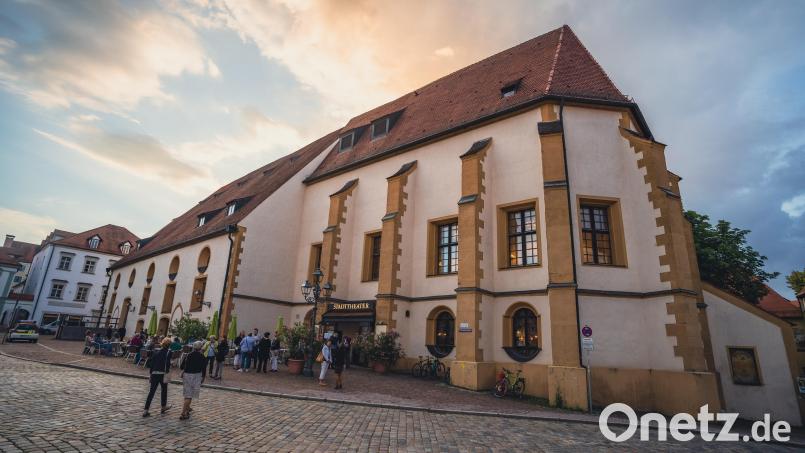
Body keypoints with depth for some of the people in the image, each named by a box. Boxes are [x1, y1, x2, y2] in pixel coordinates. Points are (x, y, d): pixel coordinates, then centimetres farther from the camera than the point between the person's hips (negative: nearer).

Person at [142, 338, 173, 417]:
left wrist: (150, 374, 22)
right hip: (162, 374, -4)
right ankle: (163, 407, 27)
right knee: (164, 390, 15)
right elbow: (167, 364, -16)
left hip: (154, 374, 5)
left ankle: (145, 410, -2)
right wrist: (166, 375, -16)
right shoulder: (168, 353, -6)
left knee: (151, 391, 4)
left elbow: (152, 363, 14)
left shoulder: (157, 352, 11)